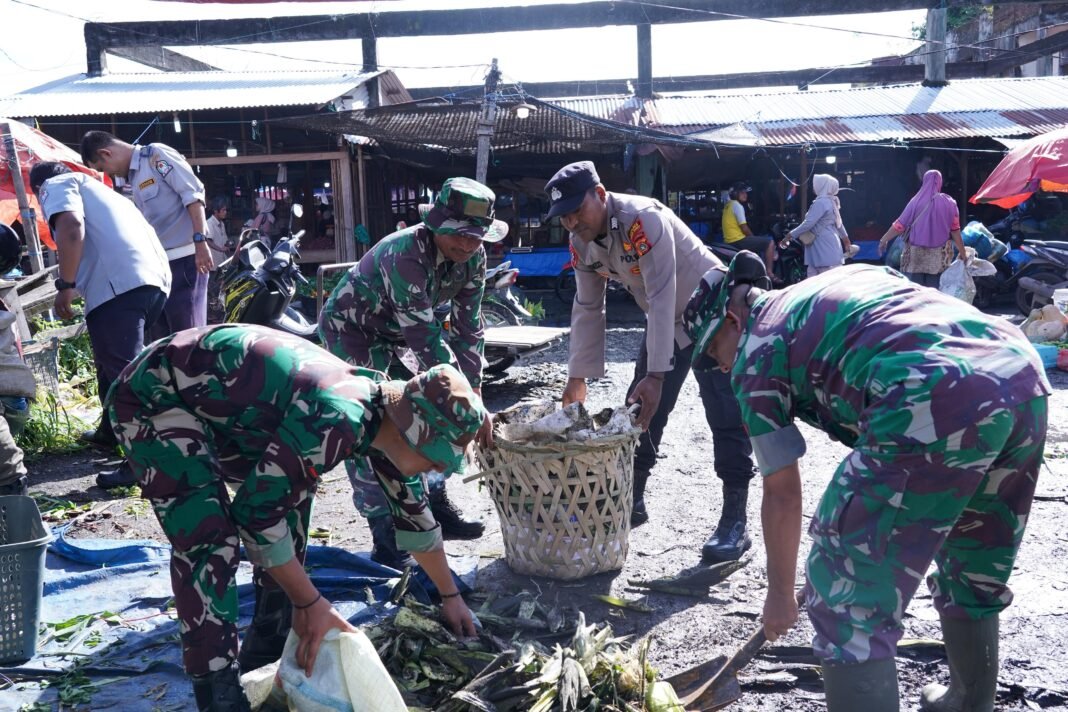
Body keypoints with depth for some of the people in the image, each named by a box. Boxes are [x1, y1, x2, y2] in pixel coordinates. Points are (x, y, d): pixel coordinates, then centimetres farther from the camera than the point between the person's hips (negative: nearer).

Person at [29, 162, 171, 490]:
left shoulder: (56, 185, 13)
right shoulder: (96, 188, 38)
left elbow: (71, 227, -10)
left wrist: (65, 285, -8)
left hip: (119, 285, -9)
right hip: (155, 279, 9)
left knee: (122, 373, -11)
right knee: (115, 365, 26)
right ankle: (111, 431, 40)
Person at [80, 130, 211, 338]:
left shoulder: (156, 155, -4)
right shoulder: (134, 178, 21)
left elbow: (193, 193, -14)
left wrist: (200, 241, -21)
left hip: (185, 258, -9)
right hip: (160, 262, 9)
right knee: (162, 340, 8)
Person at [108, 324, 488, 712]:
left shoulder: (386, 410, -5)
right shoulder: (334, 421, -34)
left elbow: (413, 510, 9)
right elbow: (255, 512, -26)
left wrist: (450, 596, 17)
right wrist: (308, 602, -16)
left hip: (216, 396, 9)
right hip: (152, 397, -9)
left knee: (292, 489, 10)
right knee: (209, 540, -21)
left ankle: (268, 645, 22)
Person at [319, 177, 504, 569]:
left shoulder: (472, 257, -15)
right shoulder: (406, 254, -37)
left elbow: (468, 327, -11)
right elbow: (425, 336, -37)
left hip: (395, 334, 7)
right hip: (351, 330, -7)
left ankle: (436, 506, 23)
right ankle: (385, 539, -8)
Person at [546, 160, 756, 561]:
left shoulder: (644, 218, -31)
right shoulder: (581, 243, -8)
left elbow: (662, 298, -34)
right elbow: (587, 309, -1)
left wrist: (656, 375, -36)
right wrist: (577, 378, -3)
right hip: (666, 322, 7)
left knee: (726, 417, -11)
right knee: (641, 410, 8)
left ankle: (735, 521, -5)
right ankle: (631, 501, 22)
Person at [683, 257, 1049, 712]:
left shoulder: (756, 350, 12)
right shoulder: (848, 276, 31)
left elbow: (782, 493, 14)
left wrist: (780, 594, 27)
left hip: (937, 404, -9)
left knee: (849, 600, 2)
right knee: (974, 577, 29)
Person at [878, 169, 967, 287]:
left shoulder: (917, 201, -2)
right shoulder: (948, 203, 0)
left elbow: (900, 225, -1)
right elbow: (955, 231, 1)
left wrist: (884, 239, 11)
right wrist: (963, 253, 8)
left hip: (916, 254, -1)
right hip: (939, 256, 1)